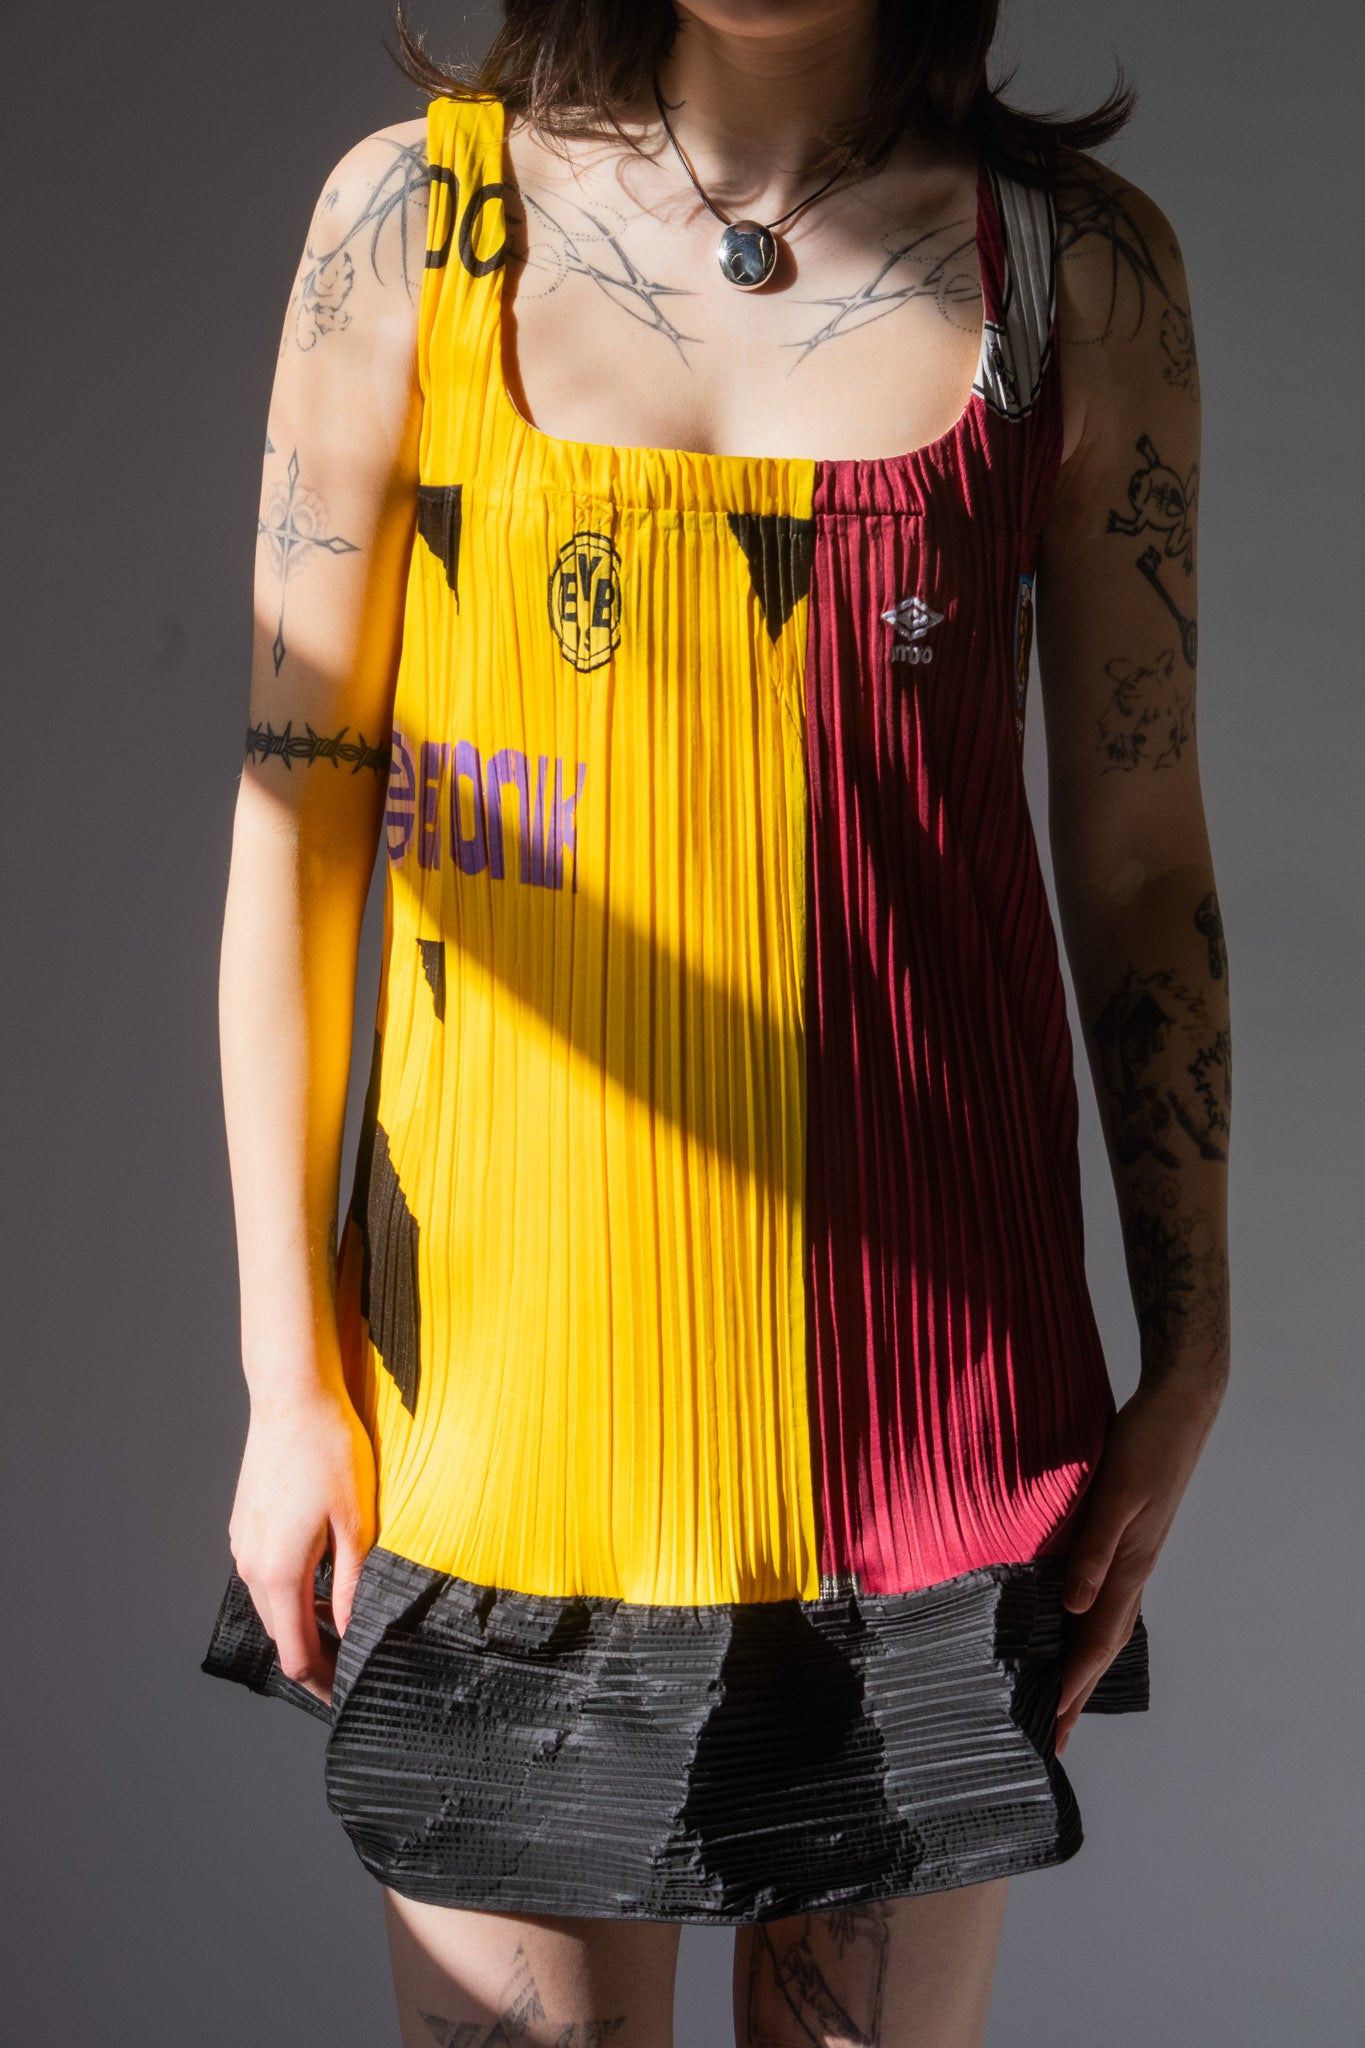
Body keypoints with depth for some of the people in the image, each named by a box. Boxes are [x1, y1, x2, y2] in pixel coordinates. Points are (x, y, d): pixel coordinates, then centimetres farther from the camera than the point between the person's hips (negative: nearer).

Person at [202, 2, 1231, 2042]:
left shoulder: (1078, 263, 2)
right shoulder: (413, 213, 1)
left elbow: (1142, 858, 5)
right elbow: (298, 809, 1)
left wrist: (1190, 1360, 5)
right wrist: (289, 1374, -1)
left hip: (923, 1352, 1)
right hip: (506, 1331, 0)